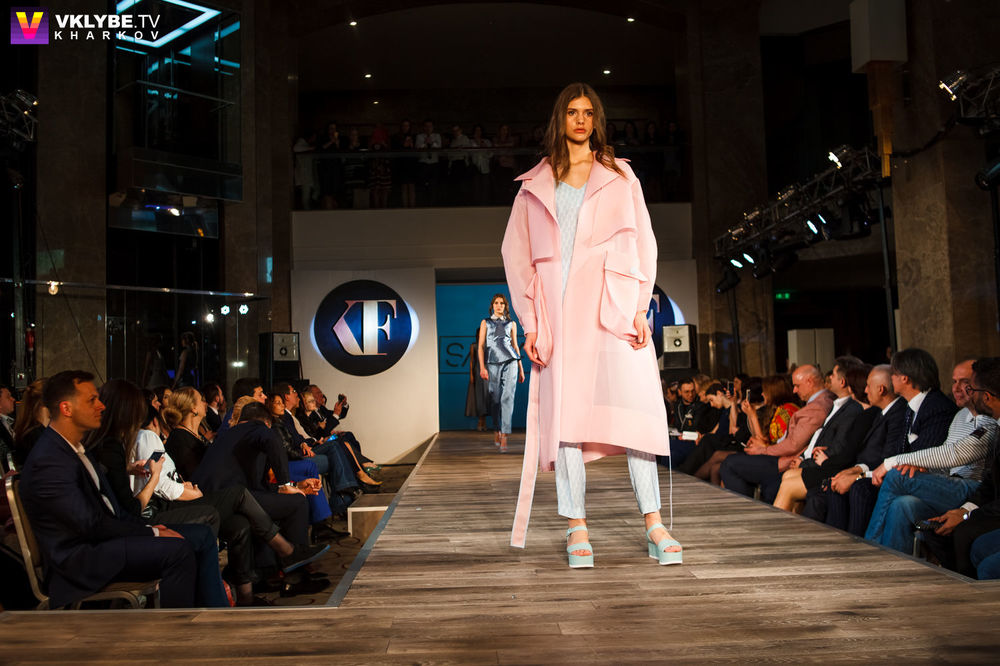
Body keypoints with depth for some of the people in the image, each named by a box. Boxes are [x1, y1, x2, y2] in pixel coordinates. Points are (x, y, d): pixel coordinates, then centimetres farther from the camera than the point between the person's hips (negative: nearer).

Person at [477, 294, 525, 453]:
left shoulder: (511, 324, 15)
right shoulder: (485, 323, 12)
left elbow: (515, 346, 17)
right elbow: (481, 346, 5)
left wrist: (521, 368, 12)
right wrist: (482, 367, -7)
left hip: (510, 362, 0)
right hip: (492, 363, 0)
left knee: (507, 398, -13)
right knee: (494, 399, 2)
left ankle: (504, 439, -19)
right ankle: (497, 432, 23)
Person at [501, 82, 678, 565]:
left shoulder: (619, 176, 17)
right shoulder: (534, 185, 16)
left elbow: (642, 242, 11)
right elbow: (516, 253, 12)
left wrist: (639, 308, -2)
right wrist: (530, 322, 2)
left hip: (612, 305, 0)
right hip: (559, 312, 1)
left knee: (629, 405, -9)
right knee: (565, 411, -4)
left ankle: (653, 524, -4)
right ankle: (576, 528, 1)